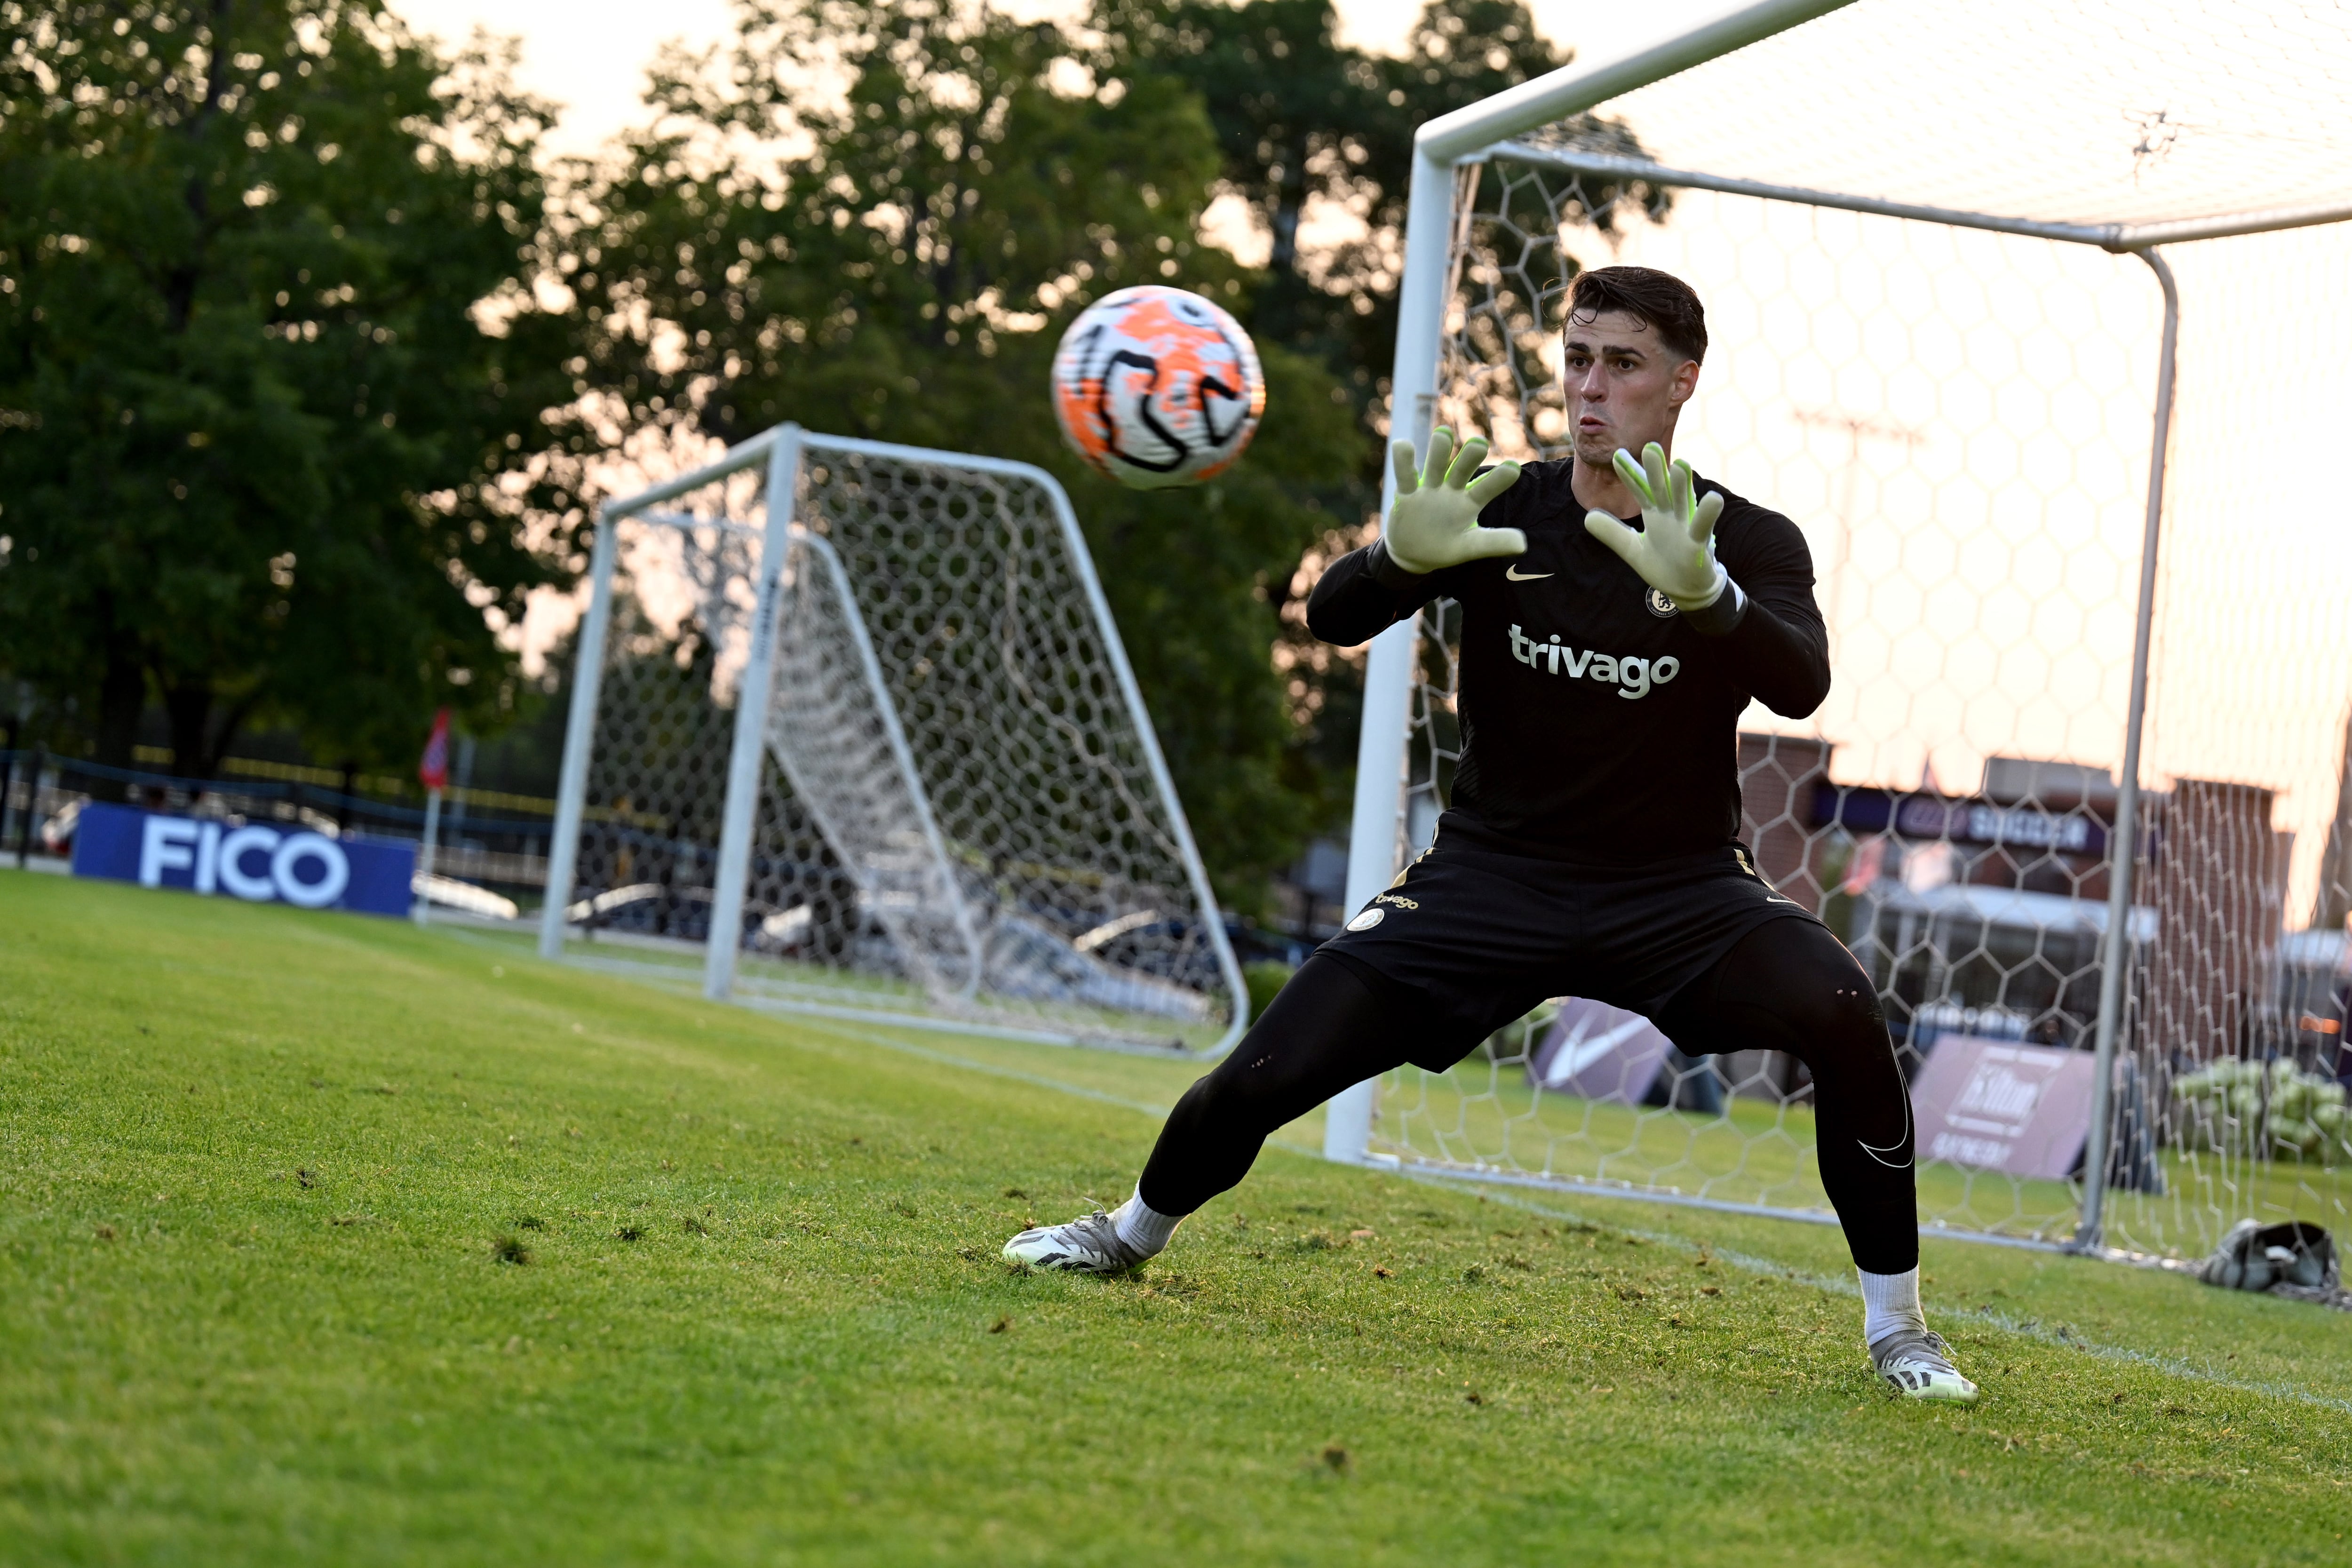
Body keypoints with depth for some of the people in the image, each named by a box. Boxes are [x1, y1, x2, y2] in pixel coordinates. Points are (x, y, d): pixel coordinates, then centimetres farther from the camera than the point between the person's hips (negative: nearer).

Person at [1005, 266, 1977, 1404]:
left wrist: (1706, 595, -49)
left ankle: (1895, 1324, -13)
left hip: (1677, 889, -1)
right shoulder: (1501, 512, -4)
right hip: (1492, 876, 1)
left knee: (1842, 1014, -29)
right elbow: (1332, 618, -17)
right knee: (1270, 1073, -9)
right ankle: (1134, 1233, 24)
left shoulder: (1750, 541, -8)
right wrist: (1401, 559, -40)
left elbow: (1800, 684, -28)